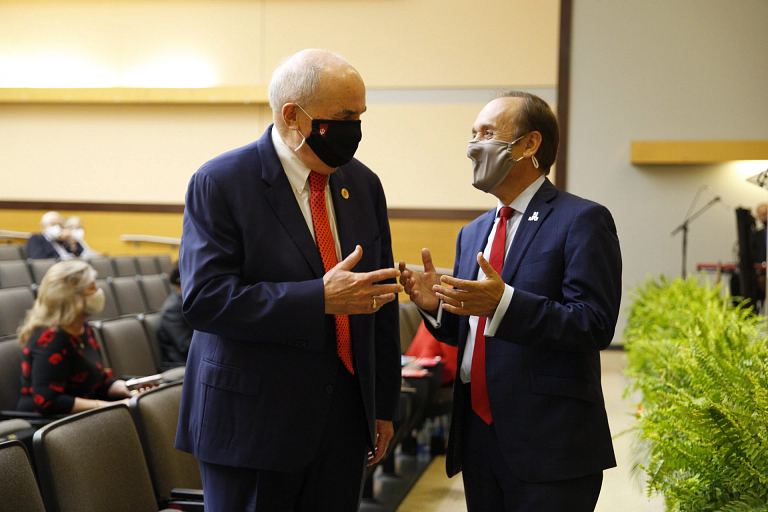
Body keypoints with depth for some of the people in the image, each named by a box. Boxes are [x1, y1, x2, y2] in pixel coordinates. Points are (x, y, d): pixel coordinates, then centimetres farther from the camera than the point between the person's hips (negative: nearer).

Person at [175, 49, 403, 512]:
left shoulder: (364, 185, 7)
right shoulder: (219, 184, -10)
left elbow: (380, 300, 12)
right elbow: (205, 299, -20)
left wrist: (384, 405, 13)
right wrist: (320, 299, -25)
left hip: (344, 420, 5)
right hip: (252, 420, -5)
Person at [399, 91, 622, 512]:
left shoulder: (582, 221, -8)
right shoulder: (472, 233, 16)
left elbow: (596, 325, -18)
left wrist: (504, 302, -28)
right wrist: (434, 305, -3)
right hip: (478, 436, 7)